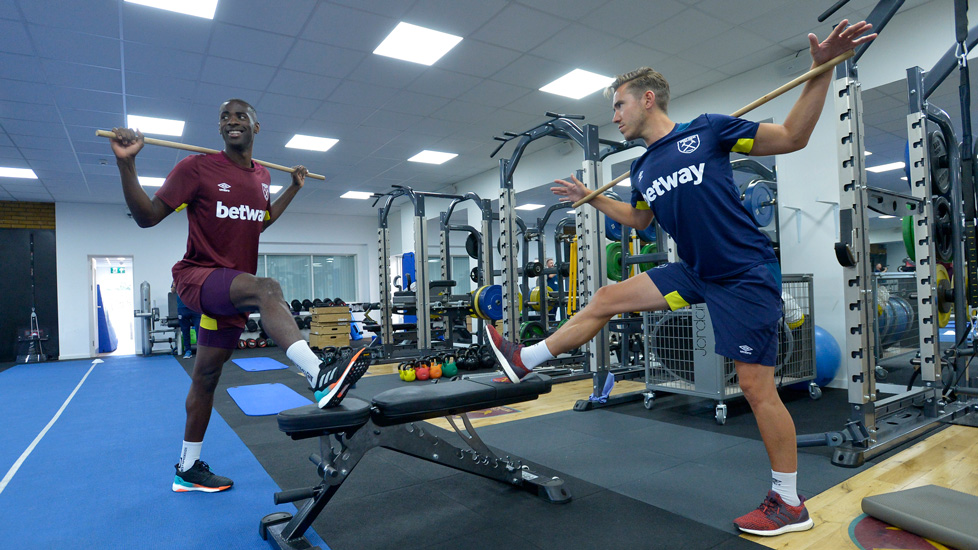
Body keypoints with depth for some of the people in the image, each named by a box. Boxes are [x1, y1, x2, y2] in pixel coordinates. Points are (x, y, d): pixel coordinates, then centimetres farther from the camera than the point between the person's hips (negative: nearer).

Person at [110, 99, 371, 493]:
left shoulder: (262, 177, 10)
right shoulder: (198, 167, -7)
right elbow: (147, 217, -7)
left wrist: (294, 188, 28)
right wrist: (126, 164, -19)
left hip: (233, 288, 6)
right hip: (198, 276, -6)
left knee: (206, 377, 14)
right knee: (267, 288, -38)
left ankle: (188, 469, 28)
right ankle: (320, 378, -51)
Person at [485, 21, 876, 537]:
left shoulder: (707, 130, -8)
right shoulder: (642, 168, 9)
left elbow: (792, 136, -5)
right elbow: (640, 218, 26)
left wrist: (821, 70, -16)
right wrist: (591, 198, 25)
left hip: (746, 276, -6)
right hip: (695, 273, 6)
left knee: (756, 386, -3)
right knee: (606, 299, 4)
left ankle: (788, 503, 16)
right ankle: (526, 360, 16)